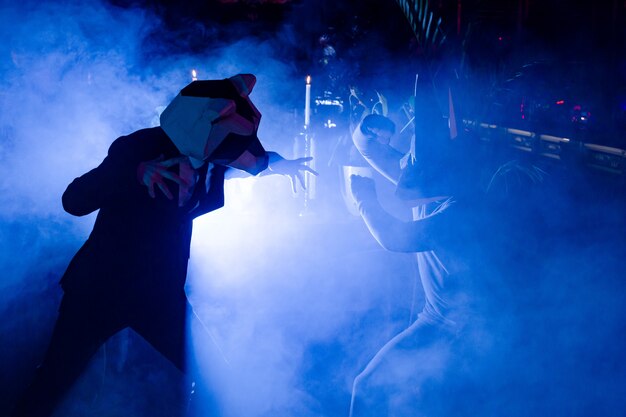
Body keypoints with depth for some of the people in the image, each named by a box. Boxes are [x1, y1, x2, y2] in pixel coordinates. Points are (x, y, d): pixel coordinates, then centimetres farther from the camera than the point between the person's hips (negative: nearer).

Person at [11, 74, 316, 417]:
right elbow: (74, 201, -30)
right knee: (53, 382, 2)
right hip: (101, 287, -5)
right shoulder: (138, 147, -21)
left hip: (162, 294, 5)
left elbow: (246, 158, 21)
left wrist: (275, 164, 1)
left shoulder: (209, 158, -4)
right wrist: (138, 173, -44)